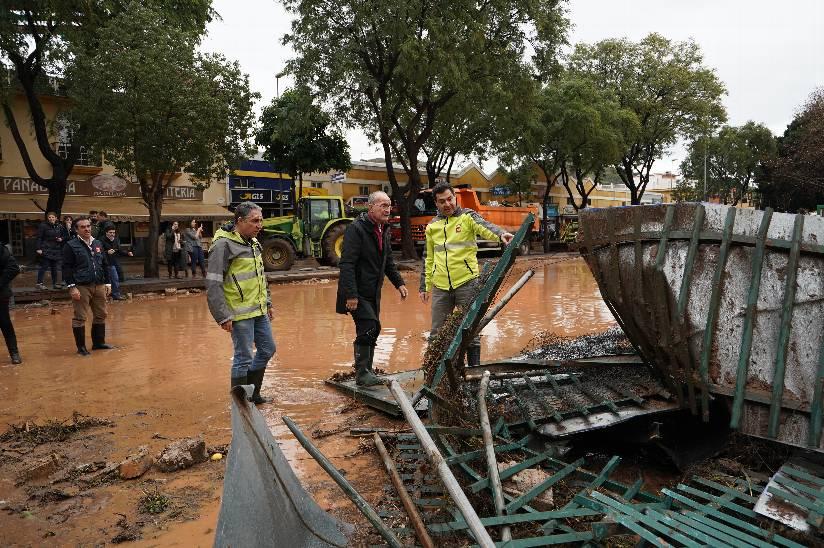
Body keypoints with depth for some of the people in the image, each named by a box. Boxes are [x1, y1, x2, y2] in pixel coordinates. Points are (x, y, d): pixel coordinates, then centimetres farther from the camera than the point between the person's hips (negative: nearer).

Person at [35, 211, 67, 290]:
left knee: (55, 268, 9)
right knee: (43, 267, -3)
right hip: (46, 250, -5)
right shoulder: (43, 226, -5)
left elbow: (66, 236, 20)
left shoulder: (60, 227, 9)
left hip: (57, 250, 5)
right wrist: (39, 248, -14)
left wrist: (62, 239, -2)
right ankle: (39, 283, 3)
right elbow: (39, 238, -8)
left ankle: (55, 283, 16)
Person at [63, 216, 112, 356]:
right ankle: (81, 347, 10)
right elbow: (67, 268, -8)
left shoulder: (98, 243, 13)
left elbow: (105, 264, 18)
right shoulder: (71, 246, -4)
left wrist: (107, 282, 14)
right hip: (81, 287, -6)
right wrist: (72, 287, -15)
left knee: (101, 315, 11)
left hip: (99, 286, 6)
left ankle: (99, 342, 24)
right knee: (80, 318, 1)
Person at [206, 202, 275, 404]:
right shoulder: (223, 244, -16)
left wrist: (267, 302, 21)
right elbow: (213, 284, -19)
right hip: (241, 313, -9)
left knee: (267, 349, 17)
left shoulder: (253, 241, 11)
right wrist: (223, 316, -20)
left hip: (259, 310, 9)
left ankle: (253, 394, 33)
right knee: (244, 358, -1)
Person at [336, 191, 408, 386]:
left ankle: (366, 372, 23)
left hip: (373, 293, 8)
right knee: (369, 327, -15)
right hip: (357, 292, -8)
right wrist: (351, 295, -27)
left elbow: (388, 262, 22)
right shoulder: (356, 228, -16)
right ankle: (362, 374, -3)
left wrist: (399, 283, 11)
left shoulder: (385, 231, 12)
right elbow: (347, 264, -22)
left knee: (370, 331, 11)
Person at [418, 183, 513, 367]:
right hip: (440, 286, 4)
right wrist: (424, 286, 17)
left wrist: (500, 234, -43)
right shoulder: (432, 226, 12)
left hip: (467, 283, -4)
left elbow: (485, 227, -22)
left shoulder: (467, 216, -1)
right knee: (437, 333, 10)